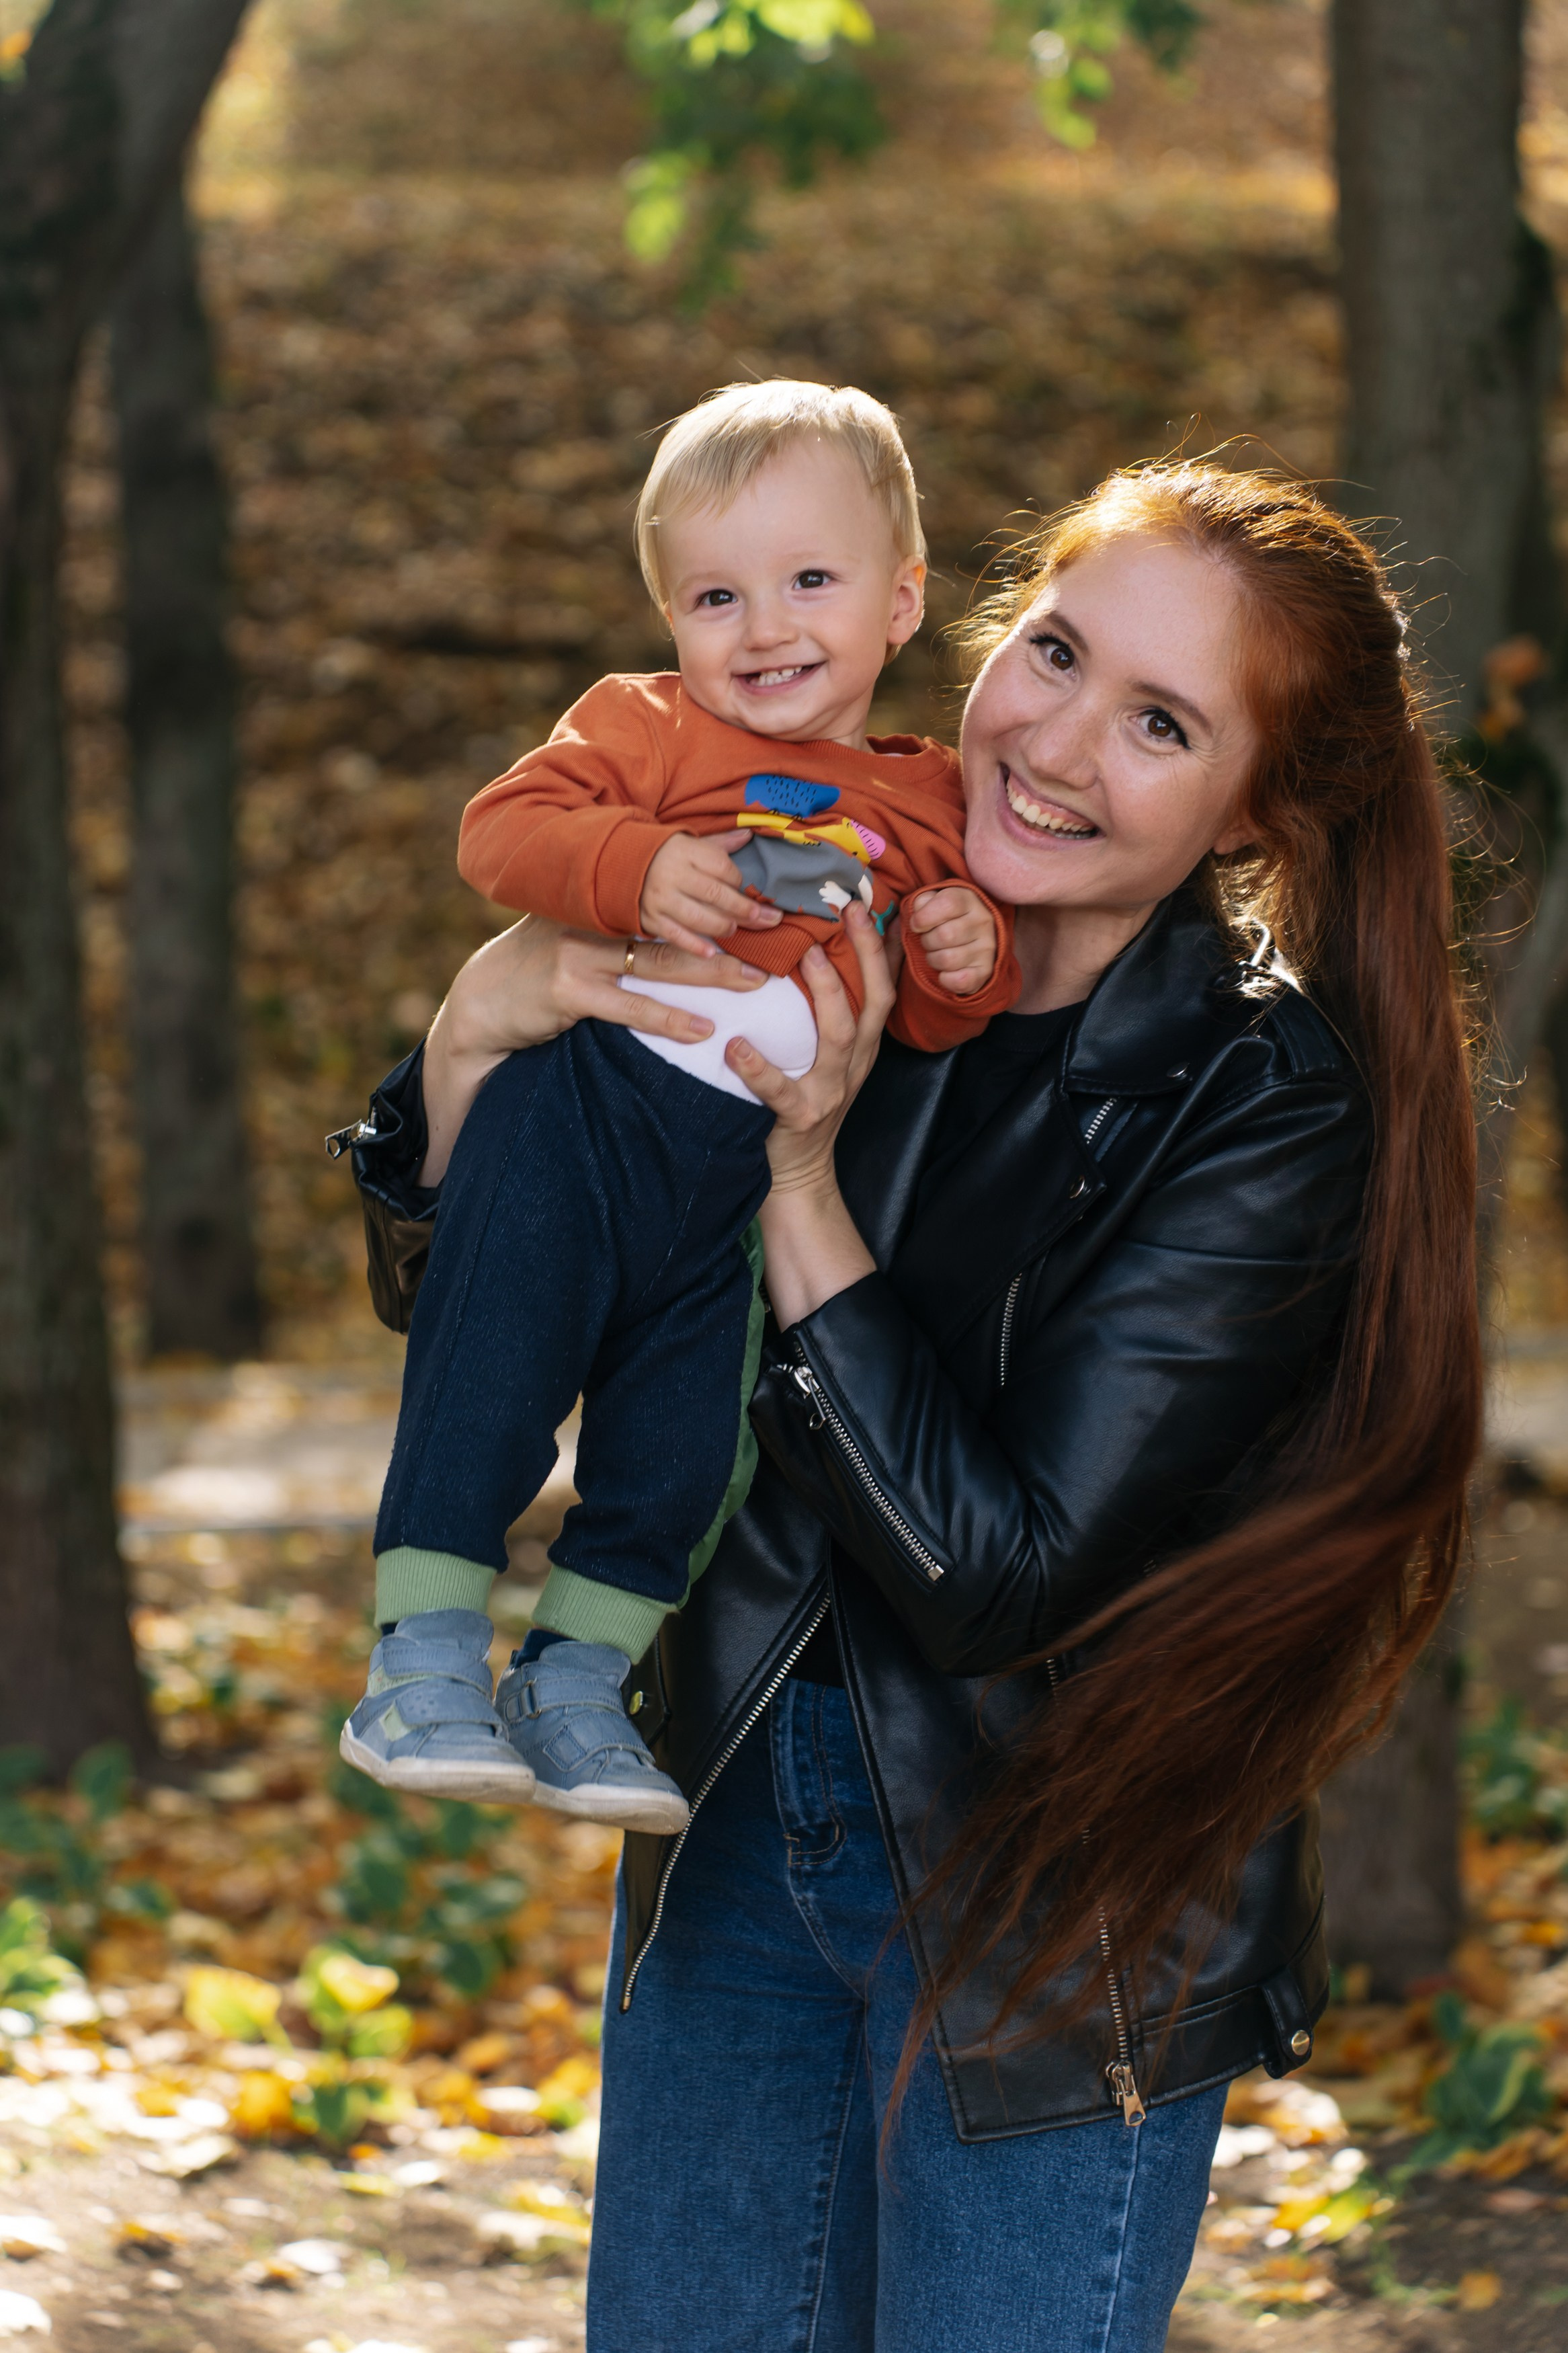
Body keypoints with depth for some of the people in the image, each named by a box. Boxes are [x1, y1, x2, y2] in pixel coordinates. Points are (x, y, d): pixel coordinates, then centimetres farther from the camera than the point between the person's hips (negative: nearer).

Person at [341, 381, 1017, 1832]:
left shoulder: (928, 806, 16)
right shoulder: (645, 729, 7)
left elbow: (929, 1019, 17)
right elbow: (502, 827, -5)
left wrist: (974, 966, -6)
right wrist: (632, 868, -22)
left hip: (758, 1179, 4)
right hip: (590, 1105, -4)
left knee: (689, 1441, 5)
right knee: (493, 1367, -10)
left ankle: (577, 1684, 19)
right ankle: (424, 1660, -2)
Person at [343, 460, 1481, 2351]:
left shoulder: (1263, 1116, -17)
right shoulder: (820, 966, -5)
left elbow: (995, 1577, -22)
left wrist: (800, 1176, -25)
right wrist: (477, 1033, -18)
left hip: (1056, 1914, -5)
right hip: (736, 1812, 5)